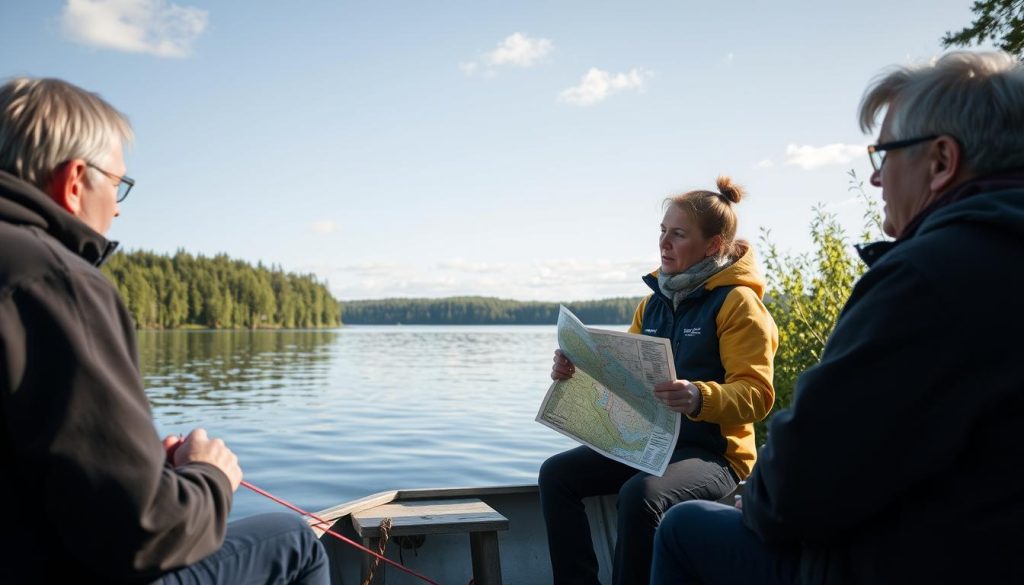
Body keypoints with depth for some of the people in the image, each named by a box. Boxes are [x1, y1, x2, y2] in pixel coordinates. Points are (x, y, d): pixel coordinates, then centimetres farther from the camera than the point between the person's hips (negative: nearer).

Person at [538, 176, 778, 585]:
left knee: (640, 494, -35)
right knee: (557, 474, -9)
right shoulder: (655, 301, 12)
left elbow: (756, 394, -17)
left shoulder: (737, 302, -10)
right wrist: (576, 372, -5)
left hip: (713, 451, -7)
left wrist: (700, 399, -37)